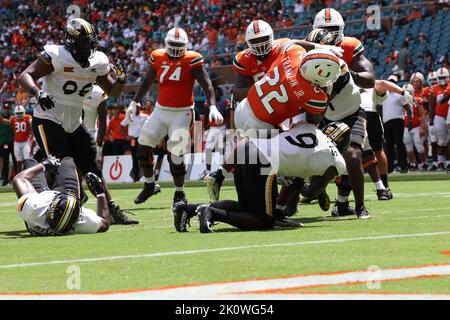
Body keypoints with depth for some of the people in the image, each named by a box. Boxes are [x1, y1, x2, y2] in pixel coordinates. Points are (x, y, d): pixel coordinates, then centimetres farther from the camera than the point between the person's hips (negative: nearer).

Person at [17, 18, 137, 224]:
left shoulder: (98, 62, 1)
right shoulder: (56, 57, -18)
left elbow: (112, 91, 12)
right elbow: (25, 76, -25)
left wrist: (120, 81, -11)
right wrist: (38, 93, -45)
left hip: (74, 123, 7)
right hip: (48, 120, -6)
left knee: (92, 169, 10)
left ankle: (113, 213, 15)